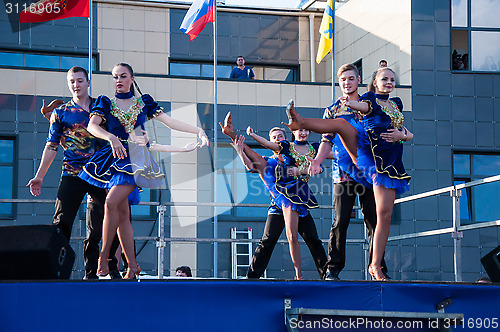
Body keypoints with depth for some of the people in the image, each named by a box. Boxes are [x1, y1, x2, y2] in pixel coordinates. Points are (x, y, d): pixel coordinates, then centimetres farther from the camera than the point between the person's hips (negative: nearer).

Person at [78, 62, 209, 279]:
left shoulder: (143, 102, 11)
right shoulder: (105, 103, 10)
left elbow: (169, 122, 7)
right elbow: (92, 125, -8)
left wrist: (198, 131, -4)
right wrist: (111, 137, -27)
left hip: (135, 158, -2)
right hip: (114, 156, 2)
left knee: (111, 202, -21)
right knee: (122, 215, 1)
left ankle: (103, 257, -14)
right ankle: (132, 266, 7)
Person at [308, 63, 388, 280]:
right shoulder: (332, 111, 15)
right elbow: (327, 140, 10)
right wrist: (317, 161, -6)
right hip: (343, 172, -1)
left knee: (374, 221, -1)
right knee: (340, 221, -6)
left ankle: (379, 268, 5)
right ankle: (333, 269, -1)